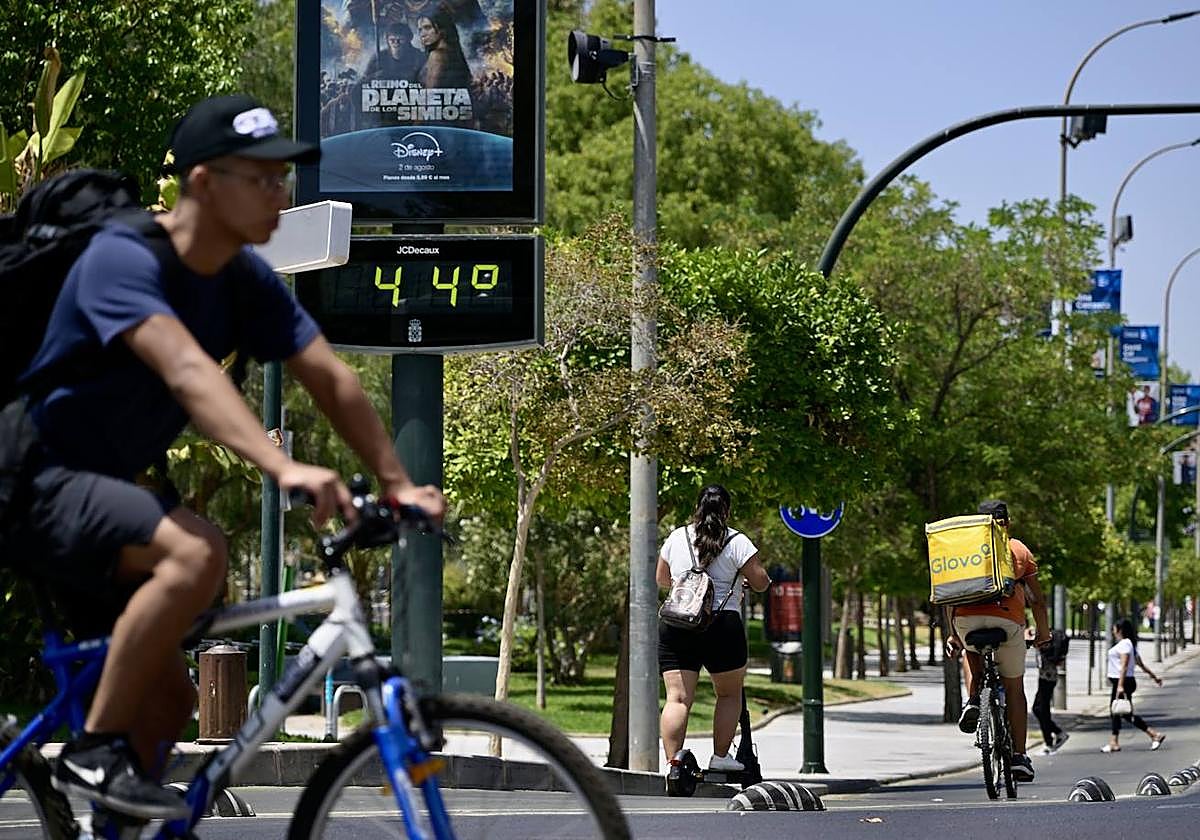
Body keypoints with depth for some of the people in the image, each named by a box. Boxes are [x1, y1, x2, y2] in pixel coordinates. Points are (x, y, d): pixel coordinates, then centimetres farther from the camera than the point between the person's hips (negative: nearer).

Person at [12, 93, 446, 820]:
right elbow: (188, 372, -40)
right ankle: (94, 751, -22)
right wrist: (284, 468, -52)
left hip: (101, 488, 9)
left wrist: (399, 485, -13)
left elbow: (332, 379, -2)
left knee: (168, 700, 10)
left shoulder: (247, 282, 0)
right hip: (39, 483, -9)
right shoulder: (123, 261, -25)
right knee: (197, 551, -33)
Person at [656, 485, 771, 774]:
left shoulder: (676, 538, 10)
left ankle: (672, 761, -11)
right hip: (722, 626, -3)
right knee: (730, 694, 15)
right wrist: (745, 582, 20)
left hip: (674, 628, 3)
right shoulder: (737, 542, -1)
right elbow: (761, 582, -2)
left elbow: (661, 579, 23)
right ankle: (720, 756, 11)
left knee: (677, 698, -1)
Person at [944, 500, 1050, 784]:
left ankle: (972, 701, 11)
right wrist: (1044, 633, 26)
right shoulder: (1020, 550, 16)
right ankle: (1019, 757, 9)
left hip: (967, 619, 1)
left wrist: (953, 635, 22)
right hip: (1008, 619, -1)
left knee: (971, 653, 37)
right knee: (1014, 688, 14)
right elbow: (1036, 599, 14)